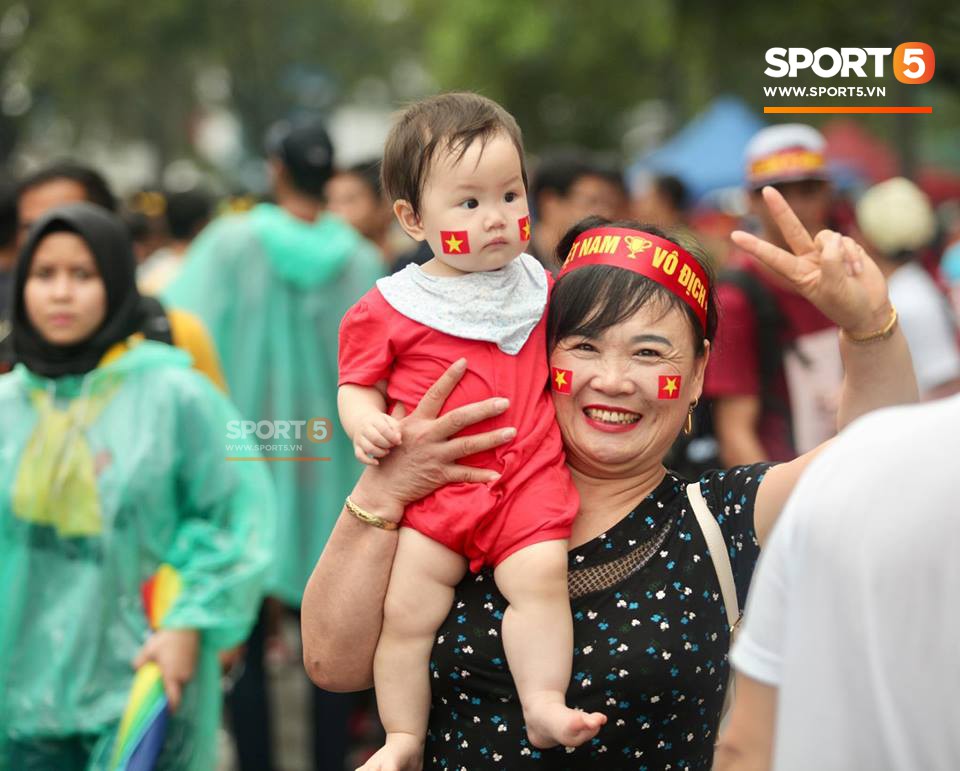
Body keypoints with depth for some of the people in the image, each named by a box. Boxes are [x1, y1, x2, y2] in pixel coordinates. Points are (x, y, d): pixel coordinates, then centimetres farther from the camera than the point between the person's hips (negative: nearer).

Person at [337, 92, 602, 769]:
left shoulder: (535, 287, 13)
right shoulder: (390, 309, 1)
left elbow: (560, 357, 29)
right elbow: (358, 385, 7)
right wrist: (365, 422, -13)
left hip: (529, 473, 2)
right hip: (435, 484, -2)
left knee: (541, 575, -22)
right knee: (408, 606, -7)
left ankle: (545, 705, -15)